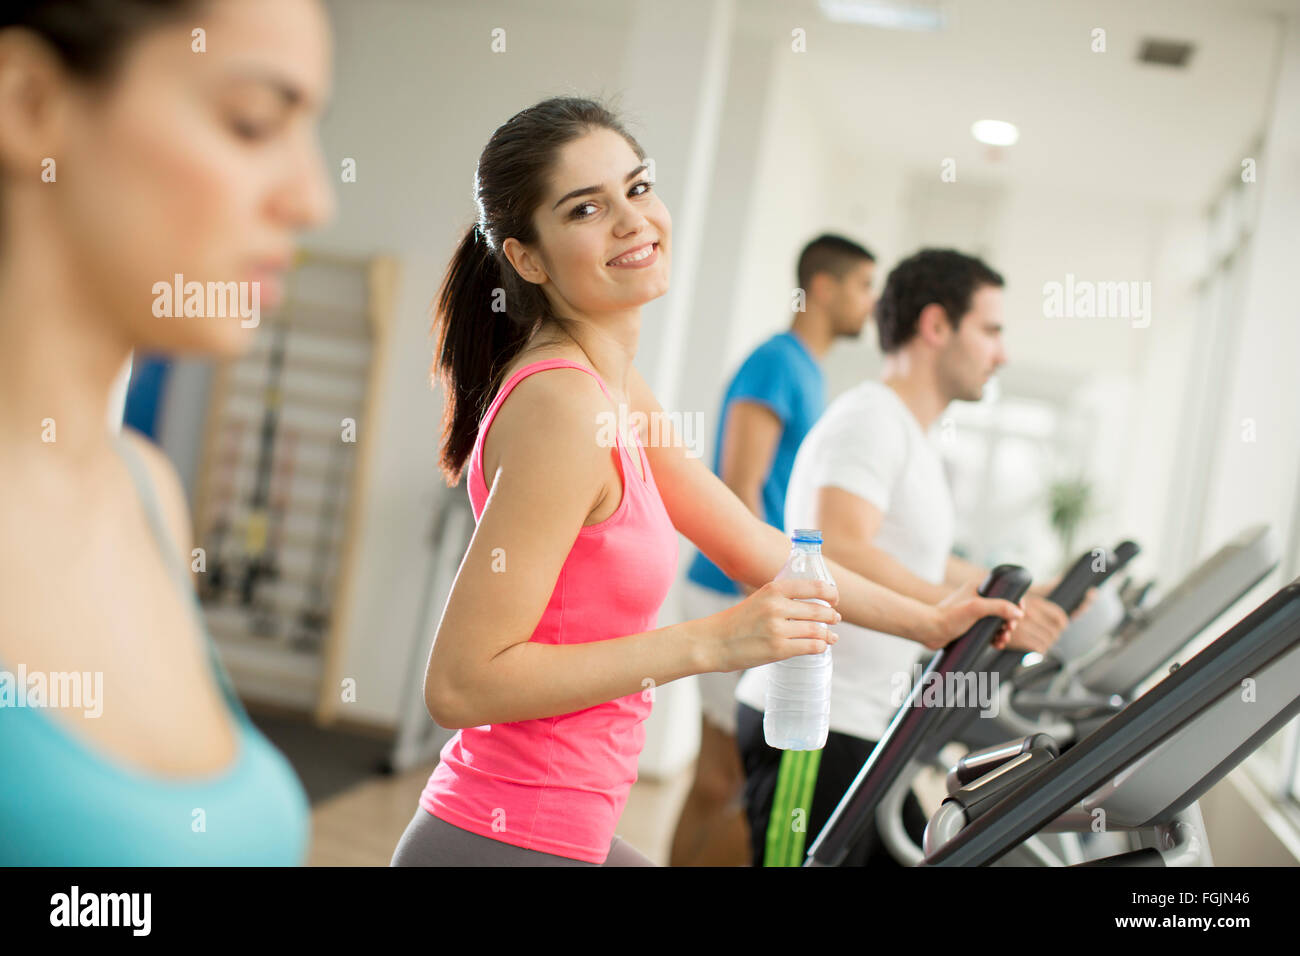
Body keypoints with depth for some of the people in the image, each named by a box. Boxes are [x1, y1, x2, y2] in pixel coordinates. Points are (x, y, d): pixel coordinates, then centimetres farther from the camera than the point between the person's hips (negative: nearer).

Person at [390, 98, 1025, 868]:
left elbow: (753, 545, 16)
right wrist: (711, 643, -24)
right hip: (503, 841, -9)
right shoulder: (562, 404, -22)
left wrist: (928, 621, 22)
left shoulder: (612, 387, 7)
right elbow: (461, 684, -24)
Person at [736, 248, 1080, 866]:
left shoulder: (915, 440, 19)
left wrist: (1021, 593, 28)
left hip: (868, 726, 10)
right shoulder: (870, 420, -13)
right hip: (813, 728, -10)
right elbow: (839, 556, -28)